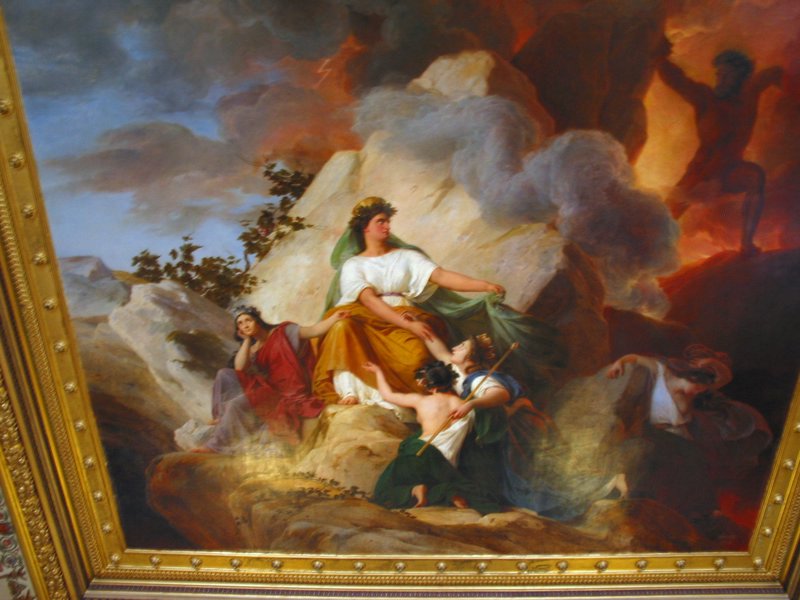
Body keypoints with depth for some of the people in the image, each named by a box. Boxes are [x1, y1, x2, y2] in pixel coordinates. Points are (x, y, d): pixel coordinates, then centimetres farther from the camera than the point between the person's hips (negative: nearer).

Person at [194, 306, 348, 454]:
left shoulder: (282, 332, -3)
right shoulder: (253, 349, 13)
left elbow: (313, 330, -12)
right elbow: (239, 368, -5)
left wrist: (334, 318, -27)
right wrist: (247, 340, 1)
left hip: (286, 393, -7)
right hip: (267, 389, 7)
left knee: (237, 404, -21)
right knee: (224, 374, 1)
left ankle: (215, 445, -4)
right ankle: (222, 417, 2)